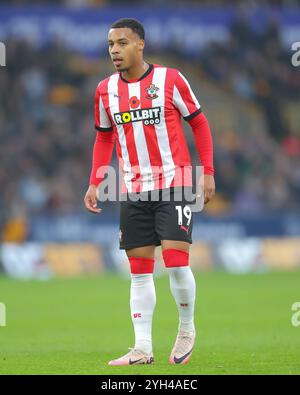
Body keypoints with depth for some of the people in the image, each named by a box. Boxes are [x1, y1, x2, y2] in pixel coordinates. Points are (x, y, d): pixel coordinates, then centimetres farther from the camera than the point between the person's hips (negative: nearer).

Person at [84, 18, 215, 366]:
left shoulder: (170, 79, -6)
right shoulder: (105, 90, 5)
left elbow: (199, 123, 3)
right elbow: (104, 138, 17)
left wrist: (207, 172, -3)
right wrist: (95, 183, 7)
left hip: (173, 184, -4)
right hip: (132, 191, 4)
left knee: (176, 262, -13)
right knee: (139, 269, 3)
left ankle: (187, 329, 11)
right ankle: (143, 348, 6)